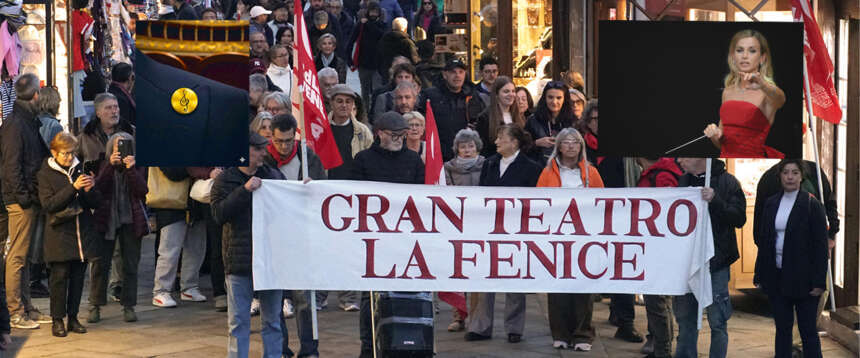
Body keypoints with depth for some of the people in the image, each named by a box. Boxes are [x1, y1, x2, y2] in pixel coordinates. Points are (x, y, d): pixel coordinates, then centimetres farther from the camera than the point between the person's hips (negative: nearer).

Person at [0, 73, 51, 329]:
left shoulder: (31, 121, 14)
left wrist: (36, 196, 12)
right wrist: (24, 198, -17)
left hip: (32, 200, 9)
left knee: (25, 256, 13)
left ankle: (26, 308, 19)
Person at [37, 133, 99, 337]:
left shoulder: (81, 170, 11)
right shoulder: (46, 174, 1)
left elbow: (95, 203, 11)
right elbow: (48, 204, -12)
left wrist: (89, 190, -11)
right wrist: (73, 188, -18)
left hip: (83, 234, 4)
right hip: (60, 234, -3)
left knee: (78, 276, 5)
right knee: (60, 276, -4)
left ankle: (73, 317, 14)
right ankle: (58, 320, 4)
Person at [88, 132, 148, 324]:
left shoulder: (136, 167, 3)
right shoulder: (104, 166, 2)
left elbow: (143, 191, -10)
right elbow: (97, 188, -14)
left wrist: (131, 169, -20)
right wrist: (110, 166, -22)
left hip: (130, 221, 1)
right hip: (106, 221, -1)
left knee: (130, 264, 3)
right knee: (100, 263, -2)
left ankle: (128, 306, 12)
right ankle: (95, 306, 8)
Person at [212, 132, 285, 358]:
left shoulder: (274, 176, 9)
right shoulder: (225, 181, 0)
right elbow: (219, 214, -15)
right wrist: (245, 191, -20)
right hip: (240, 261, -3)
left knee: (272, 320, 10)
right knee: (239, 322, 3)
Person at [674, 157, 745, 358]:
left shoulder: (726, 182, -4)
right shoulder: (682, 182, 11)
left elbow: (739, 219, -11)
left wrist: (715, 201, -22)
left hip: (716, 263, -5)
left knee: (717, 322, 0)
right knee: (686, 321, 11)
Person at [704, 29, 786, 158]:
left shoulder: (768, 91, -5)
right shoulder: (728, 92, 10)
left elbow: (780, 99, -30)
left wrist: (763, 86, -49)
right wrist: (714, 135, -5)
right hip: (727, 156, 4)